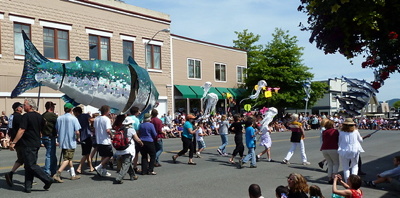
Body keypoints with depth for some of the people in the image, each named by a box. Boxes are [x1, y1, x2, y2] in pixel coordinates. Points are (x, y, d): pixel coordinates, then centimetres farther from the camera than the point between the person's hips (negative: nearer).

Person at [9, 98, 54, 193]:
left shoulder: (26, 116, -13)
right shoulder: (39, 116, 10)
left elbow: (21, 131, -19)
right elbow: (42, 129, 18)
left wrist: (13, 142, -16)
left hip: (28, 145, -8)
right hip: (37, 144, 8)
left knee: (31, 165, -4)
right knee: (29, 165, 12)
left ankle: (48, 179, -7)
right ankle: (28, 187, 12)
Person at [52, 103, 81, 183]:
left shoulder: (59, 118, 3)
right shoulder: (73, 118, -11)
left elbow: (56, 130, 7)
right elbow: (77, 132, -17)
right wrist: (78, 138, 2)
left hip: (62, 142, 6)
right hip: (70, 142, -6)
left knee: (69, 158, 17)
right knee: (67, 159, -1)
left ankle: (73, 175, 25)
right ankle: (57, 174, -13)